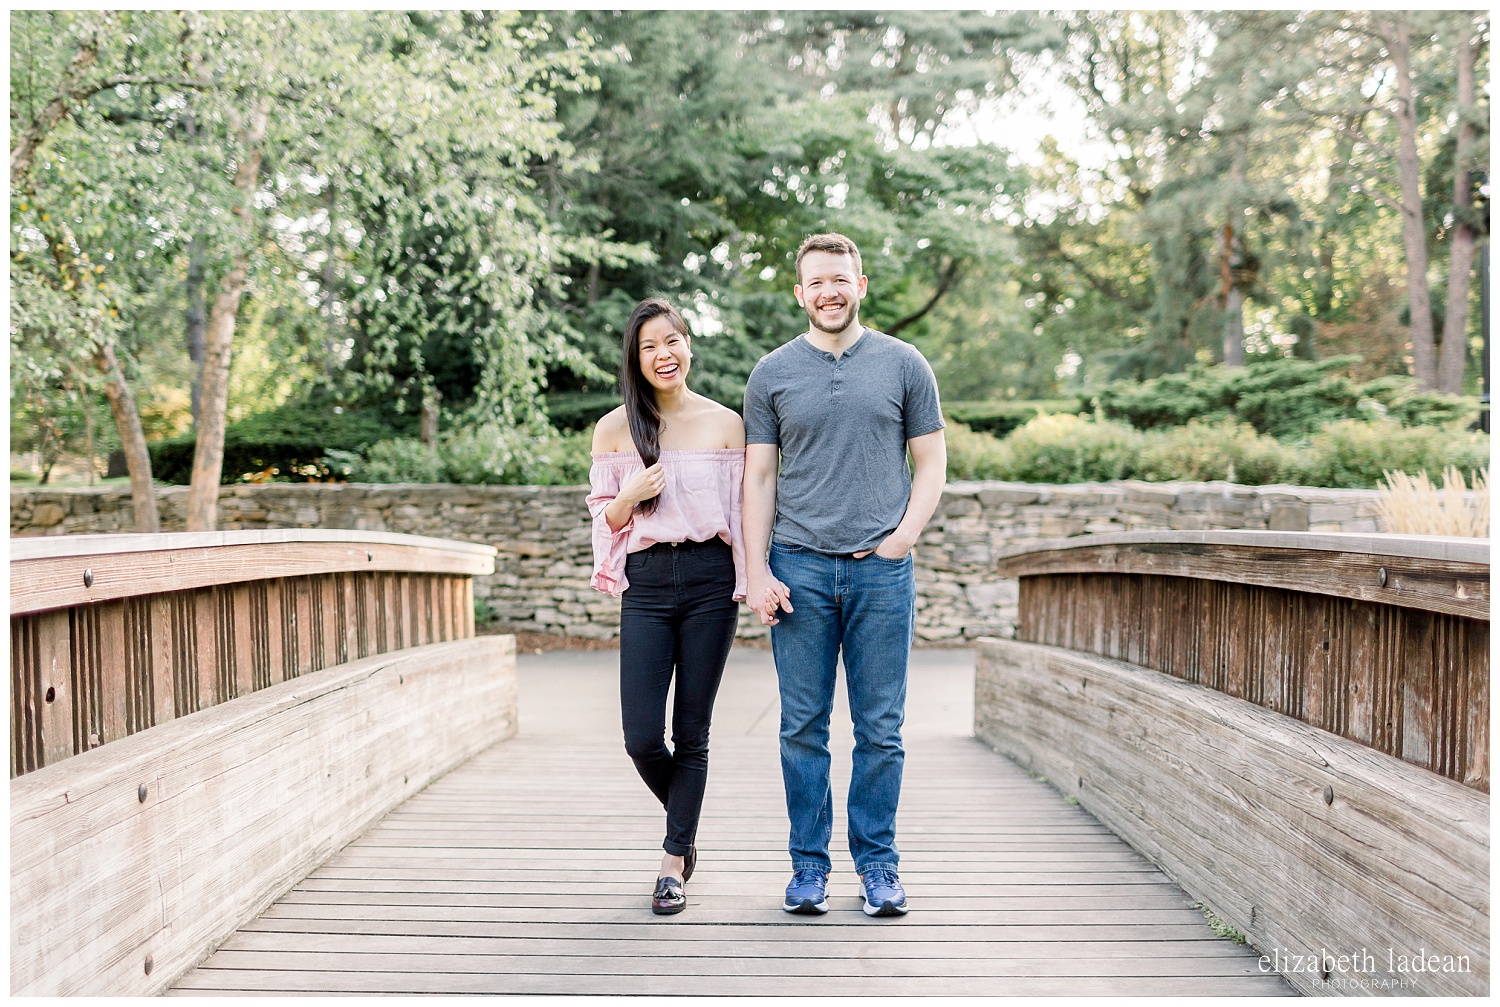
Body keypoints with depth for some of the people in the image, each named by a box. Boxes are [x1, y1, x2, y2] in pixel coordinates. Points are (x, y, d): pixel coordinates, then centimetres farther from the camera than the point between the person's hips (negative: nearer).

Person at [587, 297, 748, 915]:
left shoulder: (726, 424, 4)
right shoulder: (614, 430, 7)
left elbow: (743, 514, 7)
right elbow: (605, 521, 11)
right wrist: (631, 496, -10)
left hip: (710, 581, -1)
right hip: (646, 585, 1)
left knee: (692, 734, 2)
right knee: (642, 737, -5)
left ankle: (674, 863, 16)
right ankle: (684, 825, 27)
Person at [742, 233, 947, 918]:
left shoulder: (903, 365, 7)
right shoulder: (772, 373, 7)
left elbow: (931, 463, 9)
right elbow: (758, 478, 6)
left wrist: (901, 538, -5)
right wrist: (757, 572, -3)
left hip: (881, 570, 0)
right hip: (799, 568, 0)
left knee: (881, 728, 3)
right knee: (803, 728, 4)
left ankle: (878, 863, 15)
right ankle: (809, 865, 14)